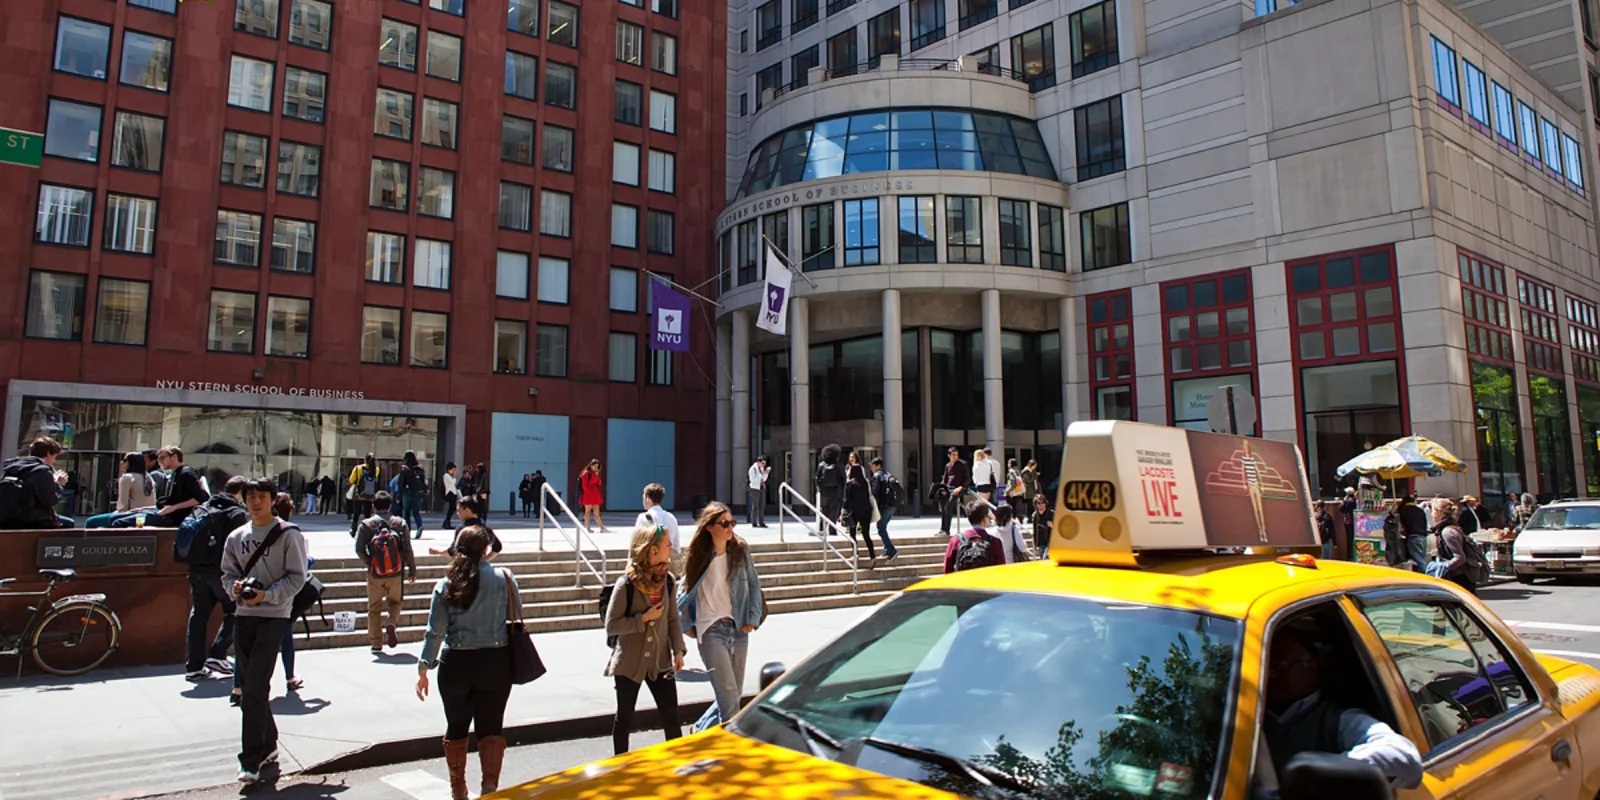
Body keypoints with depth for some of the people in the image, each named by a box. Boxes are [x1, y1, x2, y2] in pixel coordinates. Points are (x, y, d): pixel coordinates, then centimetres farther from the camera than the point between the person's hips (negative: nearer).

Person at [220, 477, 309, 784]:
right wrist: (235, 587, -7)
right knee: (248, 687, 13)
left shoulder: (288, 534, -5)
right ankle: (268, 745, 30)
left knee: (254, 690, -11)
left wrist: (267, 595, -19)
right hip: (244, 615, 6)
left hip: (274, 617, -6)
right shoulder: (237, 537, 11)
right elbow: (228, 572, 15)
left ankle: (251, 760, -5)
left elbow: (296, 577, -7)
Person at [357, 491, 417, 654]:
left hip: (375, 574, 0)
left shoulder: (366, 524, -4)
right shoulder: (400, 523, -2)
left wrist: (370, 563, 8)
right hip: (396, 573, 1)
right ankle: (392, 624, -6)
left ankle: (376, 644, 13)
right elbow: (407, 550, -3)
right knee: (395, 601, 22)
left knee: (374, 608, 12)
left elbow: (359, 550, -8)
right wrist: (412, 571, 5)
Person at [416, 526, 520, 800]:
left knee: (456, 727, 17)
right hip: (496, 663, -1)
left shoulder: (446, 585, -4)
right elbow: (517, 618, -1)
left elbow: (435, 631, -6)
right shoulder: (504, 579, -6)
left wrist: (423, 668, -1)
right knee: (491, 726, 9)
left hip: (456, 664, 1)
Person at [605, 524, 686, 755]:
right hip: (629, 662, -3)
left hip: (660, 660, 3)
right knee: (624, 718, 10)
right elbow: (611, 625, -13)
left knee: (671, 716, 2)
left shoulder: (668, 581, 0)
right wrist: (644, 618, -20)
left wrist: (678, 650, -4)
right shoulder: (627, 584, -14)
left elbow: (673, 619, 7)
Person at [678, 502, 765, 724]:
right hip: (711, 630, -4)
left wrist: (753, 619, 2)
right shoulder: (700, 556, -4)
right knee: (729, 695, -14)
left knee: (735, 694, 13)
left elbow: (754, 584, 9)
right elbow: (684, 590, 5)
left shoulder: (741, 550, 2)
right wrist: (686, 626, 2)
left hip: (738, 629, 4)